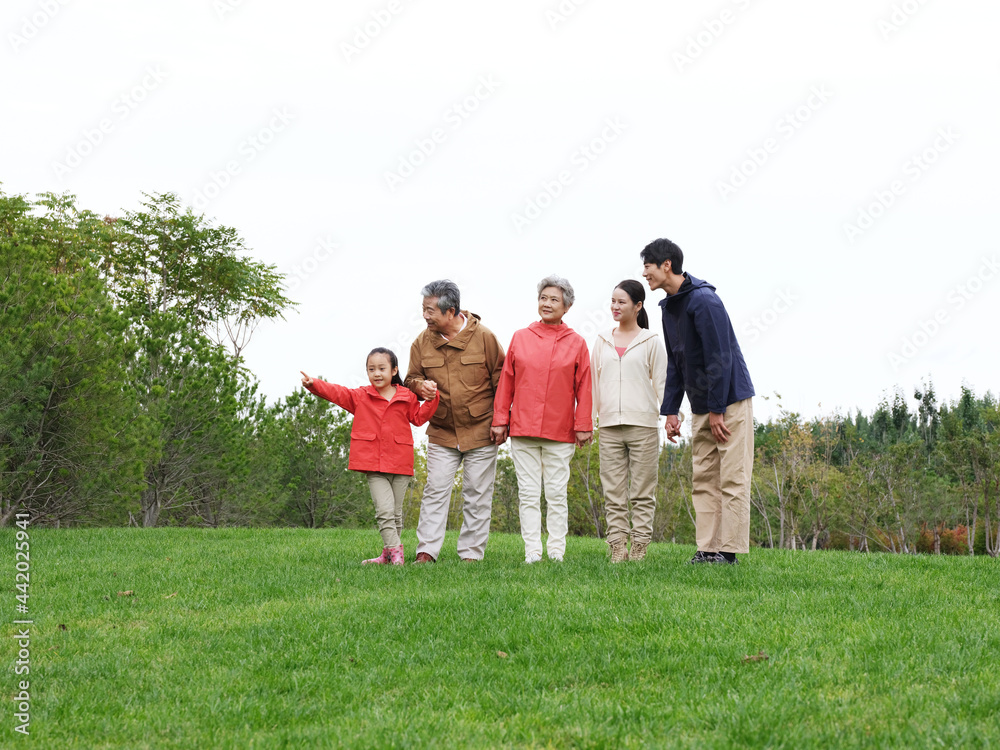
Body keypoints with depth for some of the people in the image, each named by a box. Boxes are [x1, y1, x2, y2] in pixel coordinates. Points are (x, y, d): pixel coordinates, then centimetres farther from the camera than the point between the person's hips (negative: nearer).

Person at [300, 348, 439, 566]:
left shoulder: (407, 397, 7)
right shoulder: (360, 397, 6)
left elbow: (418, 417, 15)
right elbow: (336, 393, -2)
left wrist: (431, 399, 0)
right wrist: (313, 384, -17)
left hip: (400, 464, 1)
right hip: (373, 465, -1)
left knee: (396, 511, 8)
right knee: (384, 509, -13)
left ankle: (388, 554, 18)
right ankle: (395, 552, -13)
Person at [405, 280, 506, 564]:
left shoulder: (483, 337, -7)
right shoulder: (422, 342, 2)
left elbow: (502, 380, -2)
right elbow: (412, 377, 12)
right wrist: (419, 385, -13)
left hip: (481, 431, -3)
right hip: (441, 433, 3)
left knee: (477, 494, 3)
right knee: (435, 490, -3)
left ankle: (472, 554, 9)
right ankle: (426, 551, -2)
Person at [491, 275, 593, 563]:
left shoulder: (576, 343, 5)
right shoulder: (520, 338, 8)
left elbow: (583, 388, 4)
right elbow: (506, 382, 9)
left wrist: (583, 426, 0)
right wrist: (500, 420, 6)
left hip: (560, 432, -1)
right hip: (522, 429, 1)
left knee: (557, 494, 3)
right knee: (528, 494, 1)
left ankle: (556, 551, 9)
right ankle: (532, 553, 4)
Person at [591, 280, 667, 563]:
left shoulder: (651, 342, 5)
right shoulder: (603, 341, 14)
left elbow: (661, 383, 4)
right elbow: (593, 381, 15)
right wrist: (588, 419, 8)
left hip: (642, 424, -3)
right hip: (609, 425, 3)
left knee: (642, 492, -1)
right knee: (613, 492, 1)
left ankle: (639, 547, 2)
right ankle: (617, 548, 3)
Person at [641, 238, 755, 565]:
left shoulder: (704, 301, -17)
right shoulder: (669, 306, 12)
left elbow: (720, 358, -19)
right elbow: (675, 363, 17)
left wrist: (717, 410, -18)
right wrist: (670, 411, 11)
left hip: (730, 400, -9)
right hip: (702, 405, 9)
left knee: (732, 479, -6)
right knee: (703, 479, 7)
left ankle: (728, 551, -6)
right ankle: (707, 549, 9)